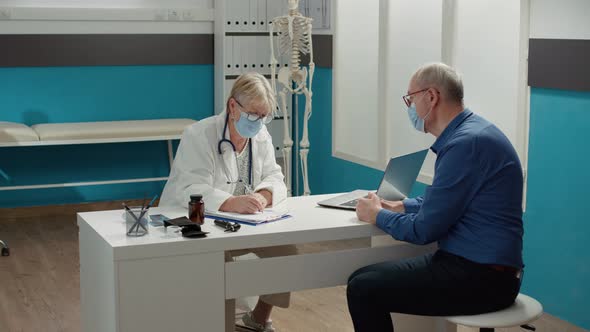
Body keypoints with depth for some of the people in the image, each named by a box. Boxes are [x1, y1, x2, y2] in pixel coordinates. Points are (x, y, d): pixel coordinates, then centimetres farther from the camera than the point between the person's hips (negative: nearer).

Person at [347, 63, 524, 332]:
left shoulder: (467, 143, -20)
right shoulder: (466, 133, 12)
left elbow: (423, 230, -17)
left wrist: (377, 215, 0)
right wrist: (399, 206, 15)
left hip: (482, 279, -10)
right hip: (471, 263, 10)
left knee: (363, 290, -15)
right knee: (362, 278, 7)